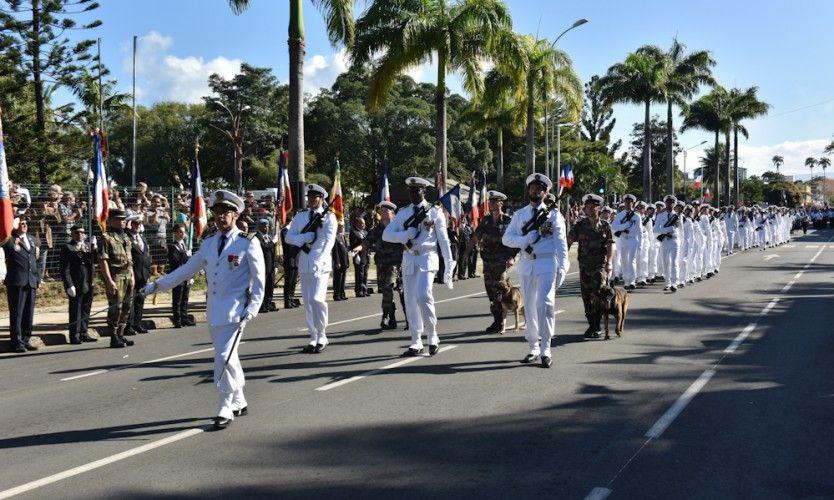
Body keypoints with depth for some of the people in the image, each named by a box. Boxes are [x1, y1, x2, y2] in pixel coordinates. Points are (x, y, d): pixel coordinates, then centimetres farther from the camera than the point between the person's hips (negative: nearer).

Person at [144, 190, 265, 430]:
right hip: (213, 307, 6)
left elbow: (259, 280, -5)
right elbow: (188, 268, 16)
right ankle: (239, 403, 27)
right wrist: (158, 284, 12)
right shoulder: (209, 243, 12)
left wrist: (251, 310, -14)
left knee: (224, 356, -13)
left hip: (235, 308, -6)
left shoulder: (248, 243, -5)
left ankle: (225, 409, -2)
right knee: (226, 357, 13)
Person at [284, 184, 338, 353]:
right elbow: (289, 237, 6)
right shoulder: (300, 216, 14)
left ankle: (322, 337, -4)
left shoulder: (328, 217, 1)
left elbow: (329, 241, -10)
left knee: (317, 299, -18)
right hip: (304, 264, 5)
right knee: (308, 303, 7)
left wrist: (320, 261, -24)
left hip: (321, 264, -5)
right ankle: (313, 338, 15)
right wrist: (308, 236, -11)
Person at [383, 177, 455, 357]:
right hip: (408, 260, 4)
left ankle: (433, 336, -4)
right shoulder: (403, 213, 10)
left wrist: (448, 267, -2)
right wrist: (407, 234, -13)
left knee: (423, 295, -21)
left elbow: (444, 240, 2)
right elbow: (386, 234, 3)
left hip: (427, 258, -4)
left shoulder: (434, 212, 2)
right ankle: (416, 344, 11)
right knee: (411, 301, 3)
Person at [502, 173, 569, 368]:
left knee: (545, 304, -15)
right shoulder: (519, 215, 13)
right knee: (529, 307, 8)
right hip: (526, 264, 4)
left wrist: (562, 268, -10)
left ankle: (545, 350, -8)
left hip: (546, 264, -3)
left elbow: (561, 242, 0)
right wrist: (526, 239, -12)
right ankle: (533, 348, 18)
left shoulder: (553, 215, 4)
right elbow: (506, 238, 5)